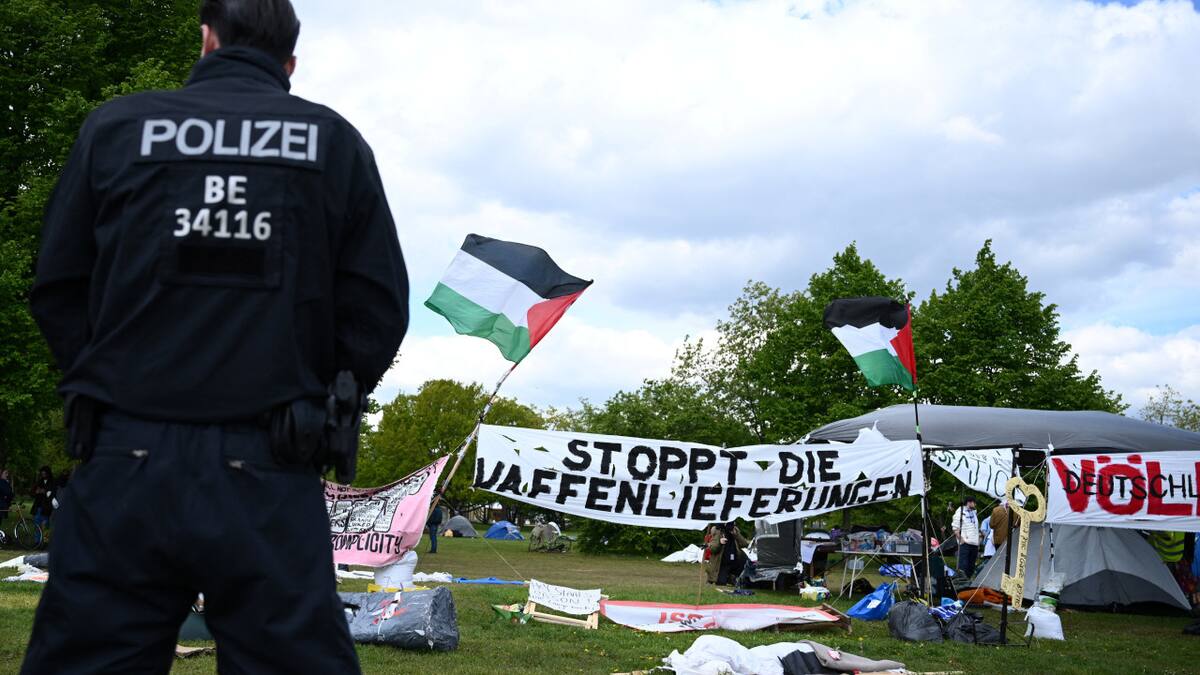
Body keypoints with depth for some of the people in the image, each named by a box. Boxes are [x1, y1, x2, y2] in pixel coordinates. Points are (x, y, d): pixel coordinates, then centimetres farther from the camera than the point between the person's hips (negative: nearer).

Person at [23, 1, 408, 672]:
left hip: (125, 465, 1)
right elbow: (380, 307, 2)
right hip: (270, 482, 0)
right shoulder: (336, 142, 5)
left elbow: (57, 290, 8)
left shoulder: (116, 126, 6)